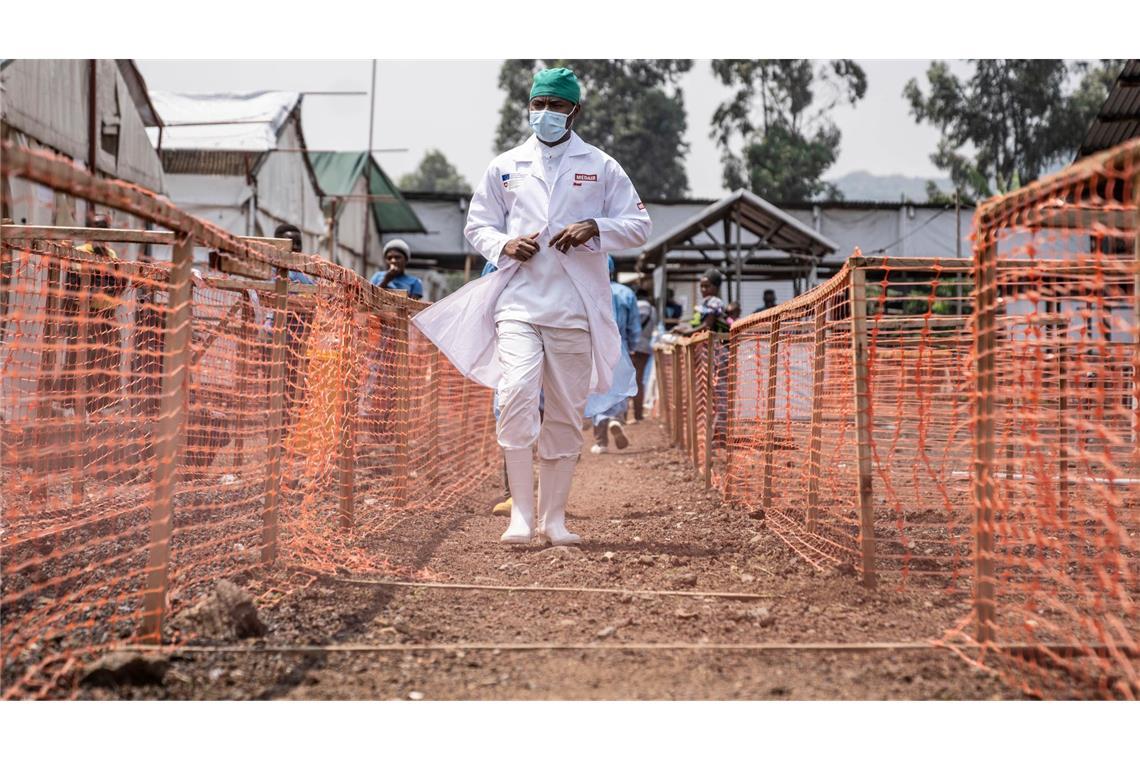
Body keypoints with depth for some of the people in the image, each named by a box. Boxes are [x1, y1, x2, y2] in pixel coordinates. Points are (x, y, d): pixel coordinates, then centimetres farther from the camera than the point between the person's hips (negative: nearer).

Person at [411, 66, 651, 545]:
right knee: (518, 394, -19)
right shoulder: (505, 166, 13)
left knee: (566, 415, 4)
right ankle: (520, 513, -14)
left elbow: (639, 226, 8)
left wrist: (593, 228, -11)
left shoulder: (601, 168, 10)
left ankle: (553, 518, 14)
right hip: (518, 303, 0)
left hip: (575, 310, 0)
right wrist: (504, 246, -5)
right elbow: (477, 224, 18)